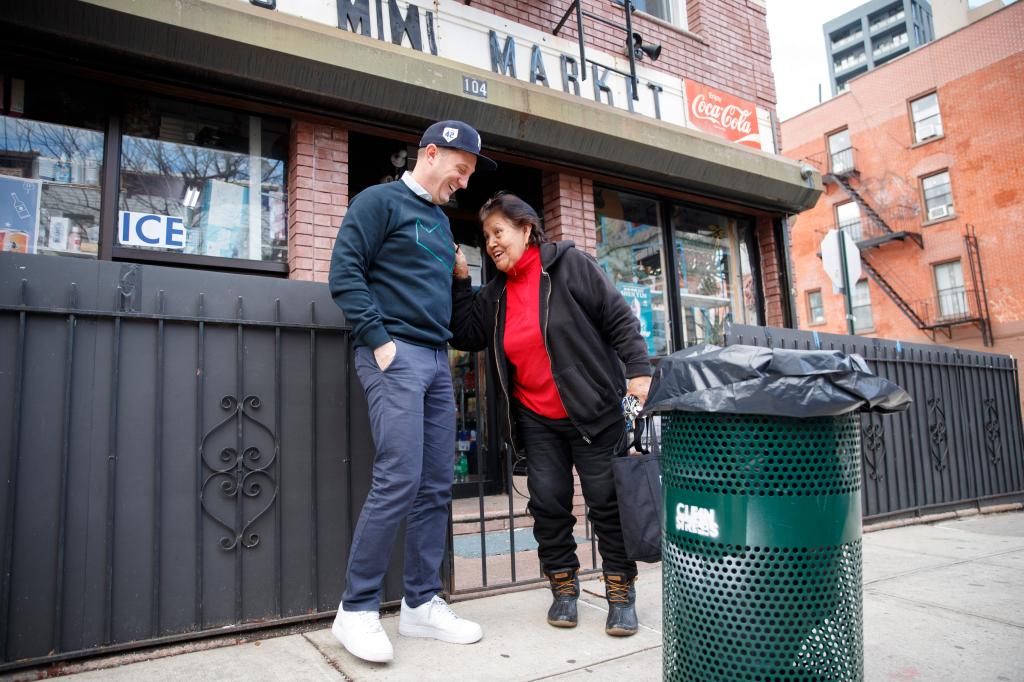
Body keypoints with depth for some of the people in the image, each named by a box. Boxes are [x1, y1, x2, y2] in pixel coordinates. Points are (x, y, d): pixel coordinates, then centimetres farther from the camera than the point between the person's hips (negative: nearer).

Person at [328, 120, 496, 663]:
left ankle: (422, 604, 16)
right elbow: (345, 272, -9)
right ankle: (357, 609, 3)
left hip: (436, 359, 8)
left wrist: (446, 343, 14)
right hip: (395, 355, -8)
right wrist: (377, 340, -14)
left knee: (436, 486, 5)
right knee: (399, 480, -14)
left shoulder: (441, 221, 23)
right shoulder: (379, 201, 0)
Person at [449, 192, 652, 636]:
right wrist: (458, 280, 1)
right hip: (537, 419, 5)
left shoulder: (569, 265, -7)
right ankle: (563, 586, 25)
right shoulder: (496, 294, 10)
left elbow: (618, 317, -8)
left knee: (607, 500, 3)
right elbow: (465, 333, 7)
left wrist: (638, 370, -17)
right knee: (548, 502, 6)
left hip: (593, 412, -4)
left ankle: (620, 591, 19)